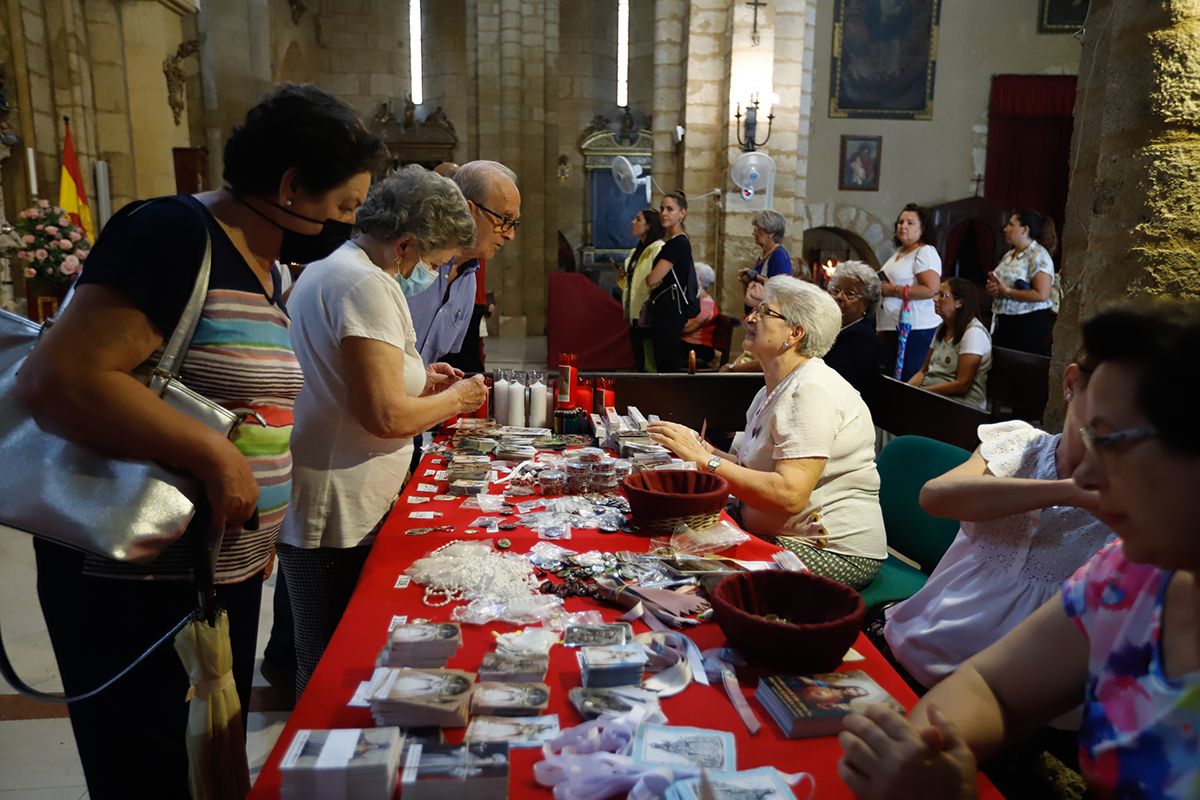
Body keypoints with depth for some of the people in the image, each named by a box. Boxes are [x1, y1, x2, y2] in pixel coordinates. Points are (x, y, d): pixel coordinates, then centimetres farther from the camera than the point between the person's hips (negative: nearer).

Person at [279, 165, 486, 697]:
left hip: (316, 509, 10)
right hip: (338, 520, -10)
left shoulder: (328, 269, 14)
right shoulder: (367, 284, -19)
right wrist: (455, 399, -7)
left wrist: (418, 379, 17)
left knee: (323, 664, 22)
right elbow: (387, 416, -24)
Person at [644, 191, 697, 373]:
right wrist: (653, 278, -4)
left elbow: (652, 280, -18)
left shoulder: (679, 243, -13)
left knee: (668, 366, -8)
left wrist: (649, 277, 4)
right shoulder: (668, 240, 15)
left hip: (670, 311, -10)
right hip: (662, 309, 10)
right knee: (661, 364, 13)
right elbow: (652, 280, 18)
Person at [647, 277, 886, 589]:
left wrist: (705, 459, -24)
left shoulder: (812, 391, -18)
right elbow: (756, 469, 10)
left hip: (834, 552, -8)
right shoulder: (774, 390, 13)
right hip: (775, 536, 9)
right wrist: (702, 448, -4)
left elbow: (789, 495, -27)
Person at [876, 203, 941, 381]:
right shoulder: (899, 252, 18)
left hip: (915, 331, -9)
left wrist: (894, 291, -18)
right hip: (892, 329, 9)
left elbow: (931, 290, -21)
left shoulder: (925, 252, -10)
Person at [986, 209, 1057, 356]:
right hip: (1004, 322, 8)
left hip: (1030, 324, -8)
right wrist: (992, 289, 1)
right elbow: (1001, 284, 26)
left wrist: (1007, 292, -16)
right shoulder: (1009, 255, 15)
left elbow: (1042, 294, -20)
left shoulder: (1038, 255, -10)